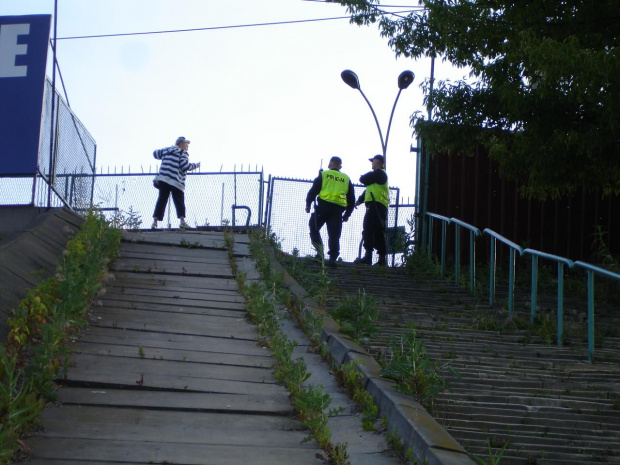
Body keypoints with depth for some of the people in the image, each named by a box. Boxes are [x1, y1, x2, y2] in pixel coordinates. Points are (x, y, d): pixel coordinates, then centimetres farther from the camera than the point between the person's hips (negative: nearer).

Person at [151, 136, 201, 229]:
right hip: (176, 181, -5)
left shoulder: (166, 150, 20)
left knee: (161, 200, 3)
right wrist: (195, 165, 6)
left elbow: (155, 153, 23)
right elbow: (184, 166, -8)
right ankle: (182, 221, -9)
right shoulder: (183, 153, 3)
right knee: (179, 201, 1)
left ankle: (155, 221, -5)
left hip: (163, 179, 5)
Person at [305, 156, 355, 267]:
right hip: (338, 210, 2)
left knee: (313, 227, 15)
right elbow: (351, 199, 18)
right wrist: (347, 214, 24)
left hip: (323, 206, -2)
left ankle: (318, 244, -7)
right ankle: (333, 258, -7)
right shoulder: (346, 179, 18)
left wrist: (308, 204, 13)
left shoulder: (323, 175, 9)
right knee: (334, 235, 2)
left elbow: (313, 190, 2)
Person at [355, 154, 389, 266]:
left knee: (368, 230, -15)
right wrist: (360, 200, 18)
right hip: (380, 207, 10)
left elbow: (364, 180, -11)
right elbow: (368, 189, 27)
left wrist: (363, 177, 13)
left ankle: (368, 256, -23)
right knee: (378, 233, 10)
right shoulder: (380, 174, 27)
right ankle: (382, 259, 11)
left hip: (375, 205, -10)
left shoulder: (378, 173, -6)